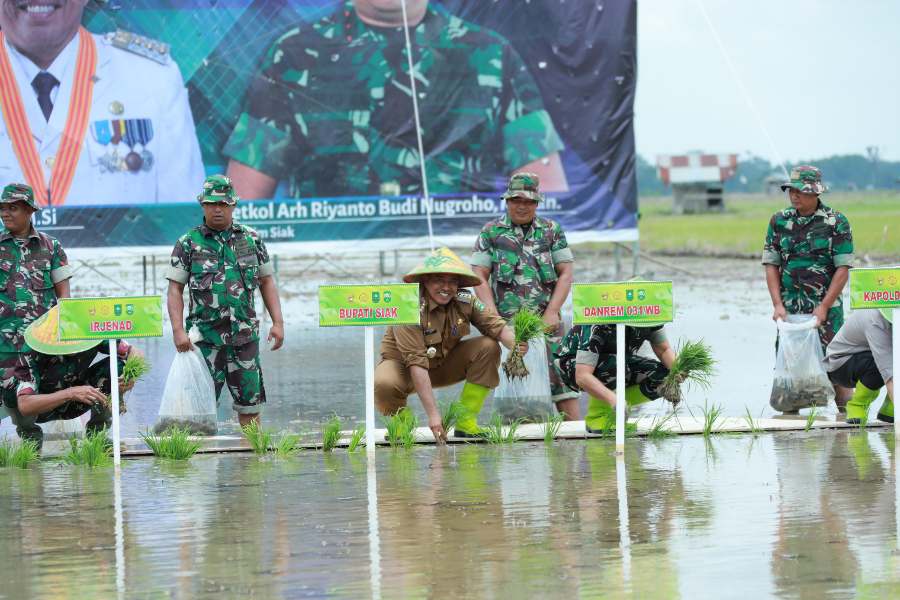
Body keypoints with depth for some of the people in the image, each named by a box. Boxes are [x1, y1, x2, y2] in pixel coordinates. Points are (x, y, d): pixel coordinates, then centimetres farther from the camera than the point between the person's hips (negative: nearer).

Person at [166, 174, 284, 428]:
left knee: (250, 403, 4)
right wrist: (178, 330, -12)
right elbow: (175, 289, -1)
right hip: (205, 338, -2)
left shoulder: (251, 240, 9)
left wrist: (278, 323, 4)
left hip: (245, 336, 2)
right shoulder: (188, 244, 1)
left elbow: (267, 281, 13)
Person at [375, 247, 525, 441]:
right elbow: (416, 363, -34)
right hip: (403, 366, -5)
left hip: (442, 363, 5)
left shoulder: (465, 301, -13)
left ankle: (465, 424, -12)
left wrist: (515, 345, -44)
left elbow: (496, 326, -19)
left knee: (488, 348, -16)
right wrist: (433, 414, -40)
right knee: (384, 385, -38)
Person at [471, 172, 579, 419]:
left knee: (562, 369, -8)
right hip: (507, 322, -1)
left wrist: (552, 312, -4)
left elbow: (566, 274, 8)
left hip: (545, 321, 1)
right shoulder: (491, 232, 8)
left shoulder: (552, 230, 12)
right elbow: (480, 277, 5)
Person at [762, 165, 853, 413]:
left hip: (826, 307, -3)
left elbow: (842, 269, -5)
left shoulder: (836, 222, -3)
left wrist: (824, 307, -13)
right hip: (789, 307, 3)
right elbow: (771, 265, 7)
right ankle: (790, 413, 8)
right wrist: (778, 304, -5)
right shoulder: (779, 222, 7)